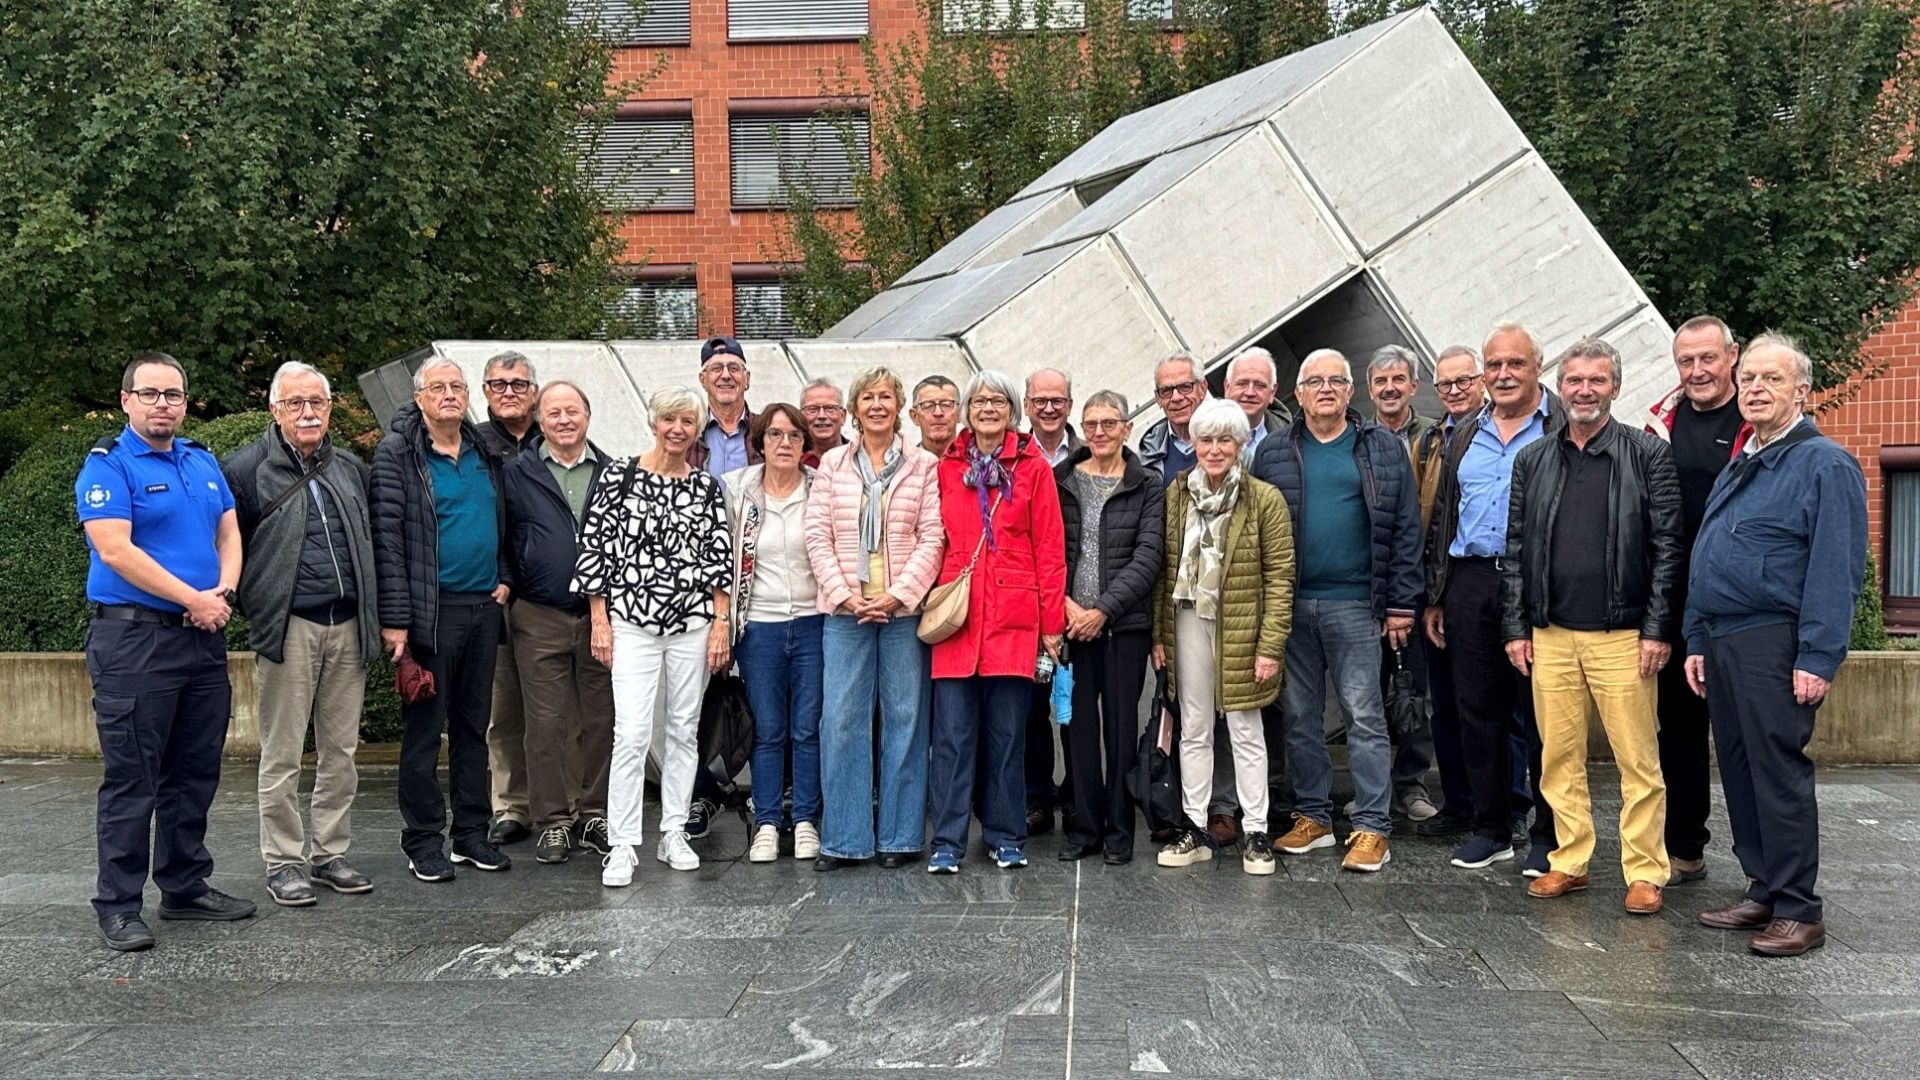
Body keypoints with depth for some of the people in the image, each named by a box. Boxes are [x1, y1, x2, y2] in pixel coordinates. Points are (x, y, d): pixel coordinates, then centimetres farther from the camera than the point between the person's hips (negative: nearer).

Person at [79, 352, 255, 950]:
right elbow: (114, 549, -16)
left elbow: (228, 532, 15)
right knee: (131, 779, -3)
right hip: (134, 638, -7)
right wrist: (194, 598, -15)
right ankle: (118, 906, 6)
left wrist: (223, 591, -5)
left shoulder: (203, 462, 15)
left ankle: (186, 886, 24)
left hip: (203, 639, 7)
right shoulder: (107, 464, -6)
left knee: (195, 773, 13)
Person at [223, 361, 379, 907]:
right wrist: (251, 609, -6)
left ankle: (331, 853, 20)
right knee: (283, 753, 1)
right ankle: (283, 862, 12)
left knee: (341, 749, 10)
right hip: (288, 628, -5)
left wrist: (375, 616, 15)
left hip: (347, 626, 5)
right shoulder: (247, 467, -2)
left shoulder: (350, 468, 14)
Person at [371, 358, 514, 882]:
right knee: (424, 727, 1)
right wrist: (394, 618, -17)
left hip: (483, 607, 6)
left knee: (474, 725, 12)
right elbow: (387, 537, -12)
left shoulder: (484, 453, 12)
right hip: (431, 612, -6)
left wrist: (504, 579, 8)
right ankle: (422, 839, 11)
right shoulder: (397, 454, -6)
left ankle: (471, 831, 21)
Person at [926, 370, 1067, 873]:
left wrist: (1052, 623, -3)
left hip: (1014, 619, -1)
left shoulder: (1033, 468, 4)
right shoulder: (946, 468, 9)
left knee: (1007, 732, 7)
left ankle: (1006, 836, 19)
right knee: (952, 732, 0)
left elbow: (1049, 549, 1)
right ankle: (948, 841, 8)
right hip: (956, 618, 1)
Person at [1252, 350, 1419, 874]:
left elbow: (1405, 529, 2)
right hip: (1290, 604, 3)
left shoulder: (1384, 449, 4)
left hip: (1355, 604, -2)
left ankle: (1372, 827, 5)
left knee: (1364, 715, -1)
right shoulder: (1274, 452, 8)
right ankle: (1313, 817, 21)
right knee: (1300, 717, 9)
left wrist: (1400, 604, -3)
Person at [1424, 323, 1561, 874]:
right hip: (1470, 582, 5)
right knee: (1478, 709, 9)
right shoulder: (1467, 436, 16)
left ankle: (1548, 834, 12)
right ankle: (1490, 828, 20)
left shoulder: (1562, 430, -1)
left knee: (1541, 714, 1)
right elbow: (1442, 517, 19)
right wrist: (1435, 597, 14)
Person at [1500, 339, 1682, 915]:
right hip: (1550, 635, 3)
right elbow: (1516, 548, 12)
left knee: (1638, 760, 0)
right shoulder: (1533, 461, 11)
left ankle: (1645, 872, 10)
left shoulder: (1648, 455, 1)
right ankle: (1569, 862, 19)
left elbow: (1666, 546, -2)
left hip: (1622, 636, -3)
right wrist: (1516, 628, 6)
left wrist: (1656, 629, -8)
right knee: (1559, 756, 8)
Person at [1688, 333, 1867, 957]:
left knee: (1779, 774, -6)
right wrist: (1697, 642, 17)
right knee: (1739, 771, 12)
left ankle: (1798, 911, 3)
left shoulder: (1825, 465, -7)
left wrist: (1818, 658, -20)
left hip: (1773, 644, -8)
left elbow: (1838, 570, -14)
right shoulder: (1739, 469, 19)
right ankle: (1764, 893, 22)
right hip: (1721, 642, 9)